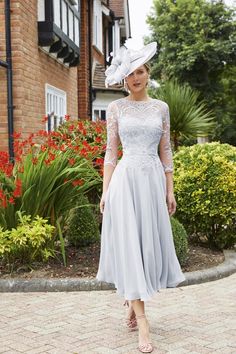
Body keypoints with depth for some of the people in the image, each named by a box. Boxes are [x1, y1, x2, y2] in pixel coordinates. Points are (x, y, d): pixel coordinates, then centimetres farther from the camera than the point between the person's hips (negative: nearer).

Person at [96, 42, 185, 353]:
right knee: (129, 246, -6)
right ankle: (142, 323, -4)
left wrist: (170, 190, 6)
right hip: (126, 179, -3)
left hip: (154, 179, 3)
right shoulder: (116, 108, 4)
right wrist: (105, 191, -3)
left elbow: (165, 152, 10)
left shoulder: (161, 107, 10)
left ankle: (134, 300, 29)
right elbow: (111, 152, 3)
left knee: (150, 243, 7)